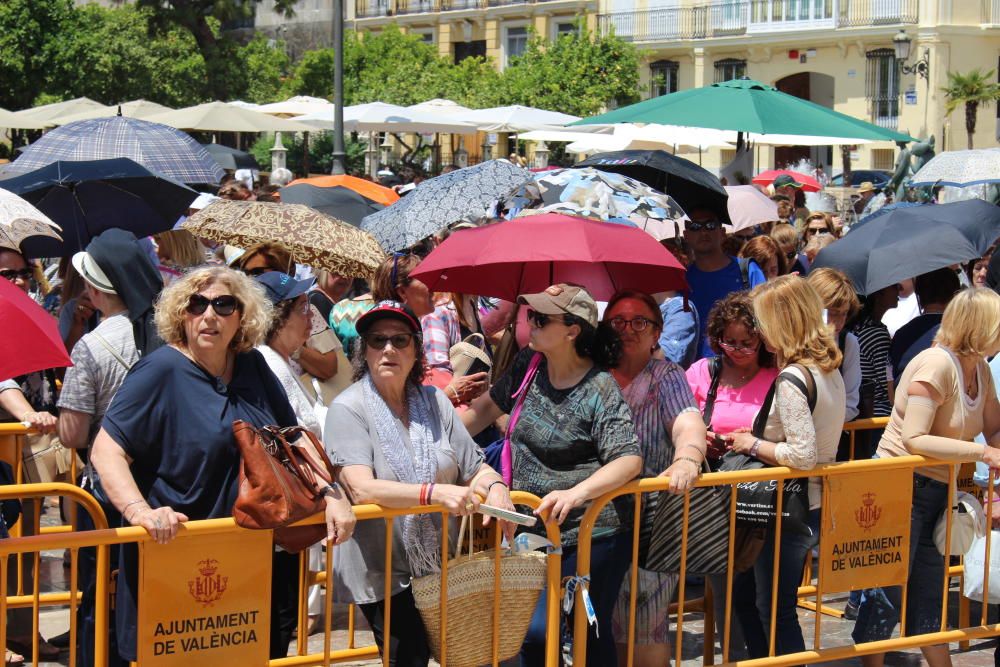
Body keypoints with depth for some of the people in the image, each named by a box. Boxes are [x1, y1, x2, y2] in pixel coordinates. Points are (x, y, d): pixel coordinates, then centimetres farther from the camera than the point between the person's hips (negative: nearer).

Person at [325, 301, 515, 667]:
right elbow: (362, 488, -21)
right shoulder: (348, 409, -8)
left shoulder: (435, 402, 7)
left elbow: (475, 468, 10)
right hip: (381, 572, -5)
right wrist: (435, 493, -33)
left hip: (438, 567, 5)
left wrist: (495, 486, -14)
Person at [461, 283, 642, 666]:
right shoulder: (528, 365, 4)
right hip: (533, 531, 6)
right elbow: (487, 408, 18)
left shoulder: (600, 391, -16)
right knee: (535, 634, 6)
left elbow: (630, 460, -24)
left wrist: (576, 493, -37)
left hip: (592, 537, -6)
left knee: (590, 635, 3)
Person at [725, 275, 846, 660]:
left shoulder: (791, 379, -22)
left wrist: (753, 445, -13)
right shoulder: (830, 369, 6)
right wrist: (760, 439, 9)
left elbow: (802, 456, -27)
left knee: (774, 613, 5)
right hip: (820, 504, 9)